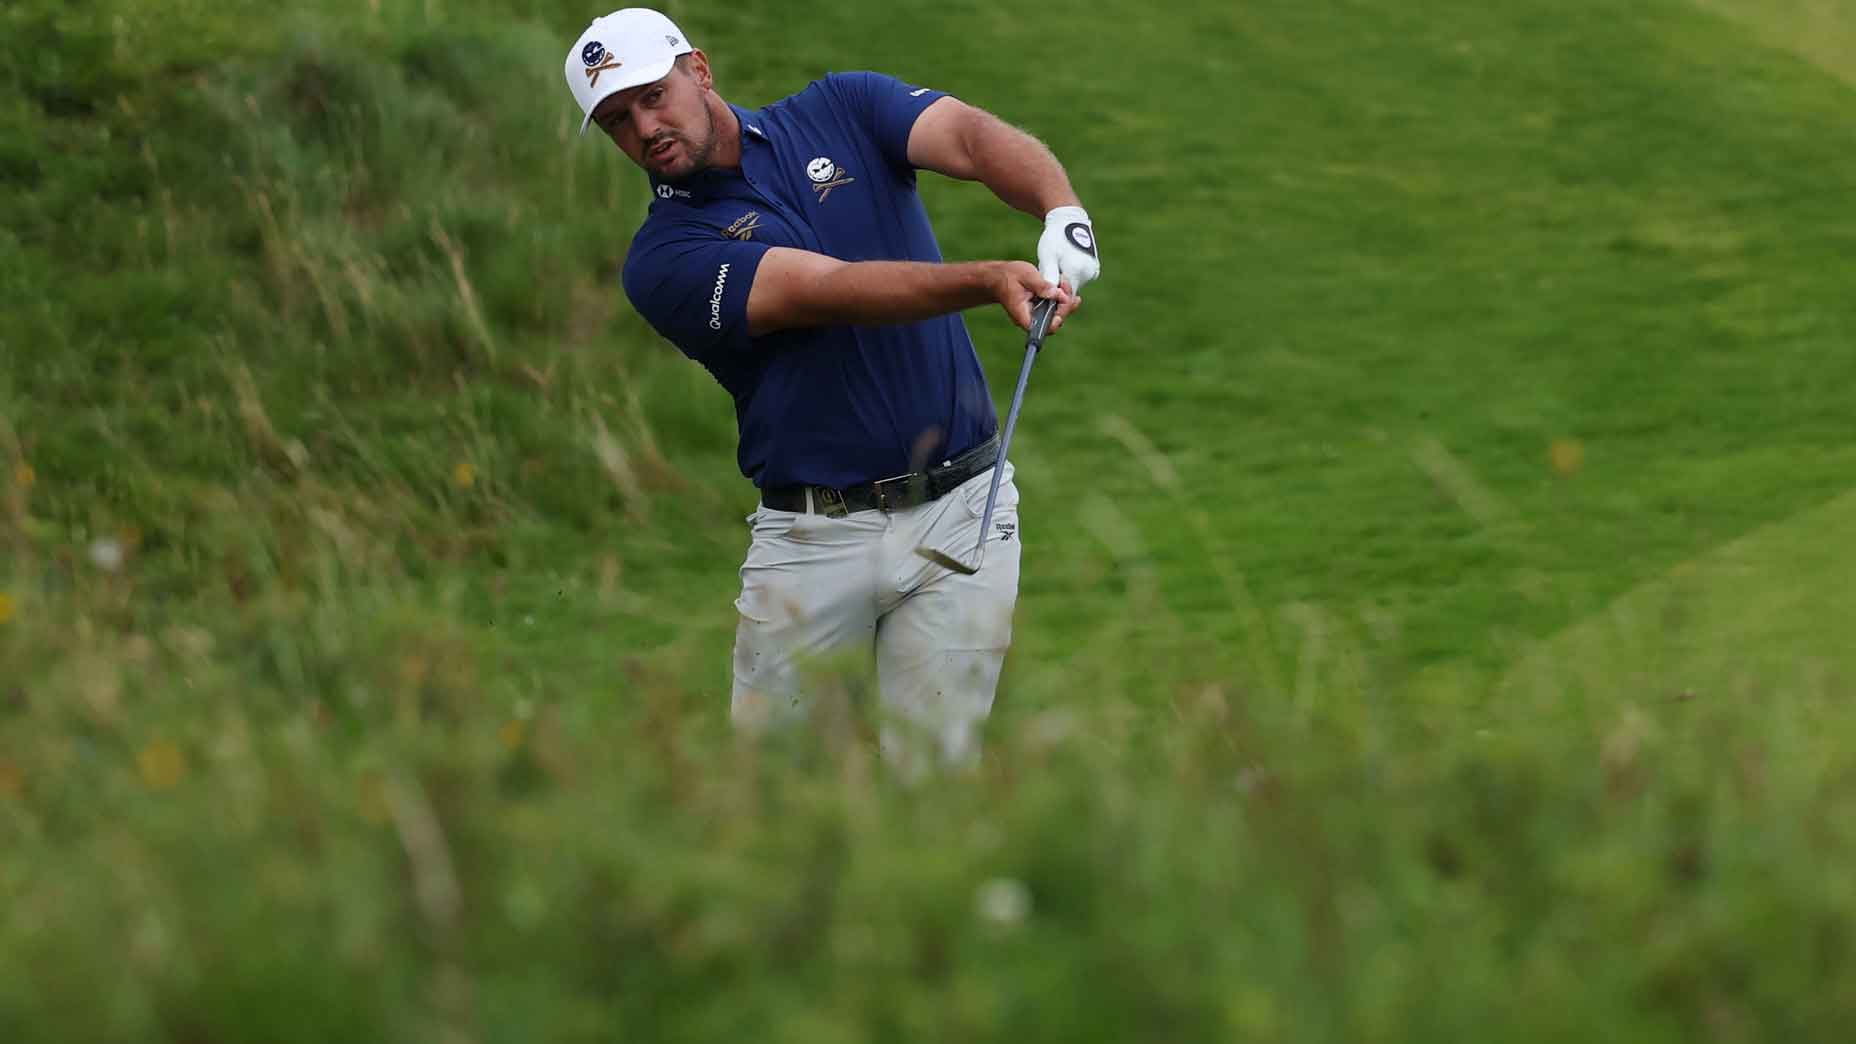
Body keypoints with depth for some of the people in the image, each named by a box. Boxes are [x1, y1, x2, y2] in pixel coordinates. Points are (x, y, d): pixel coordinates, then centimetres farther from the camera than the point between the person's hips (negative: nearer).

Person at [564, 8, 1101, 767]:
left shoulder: (845, 109, 6)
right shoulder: (664, 259, -4)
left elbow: (973, 138, -13)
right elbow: (828, 292, -18)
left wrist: (1062, 215, -36)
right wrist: (990, 280, -34)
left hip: (958, 510, 1)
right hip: (812, 534, -1)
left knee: (934, 763, -1)